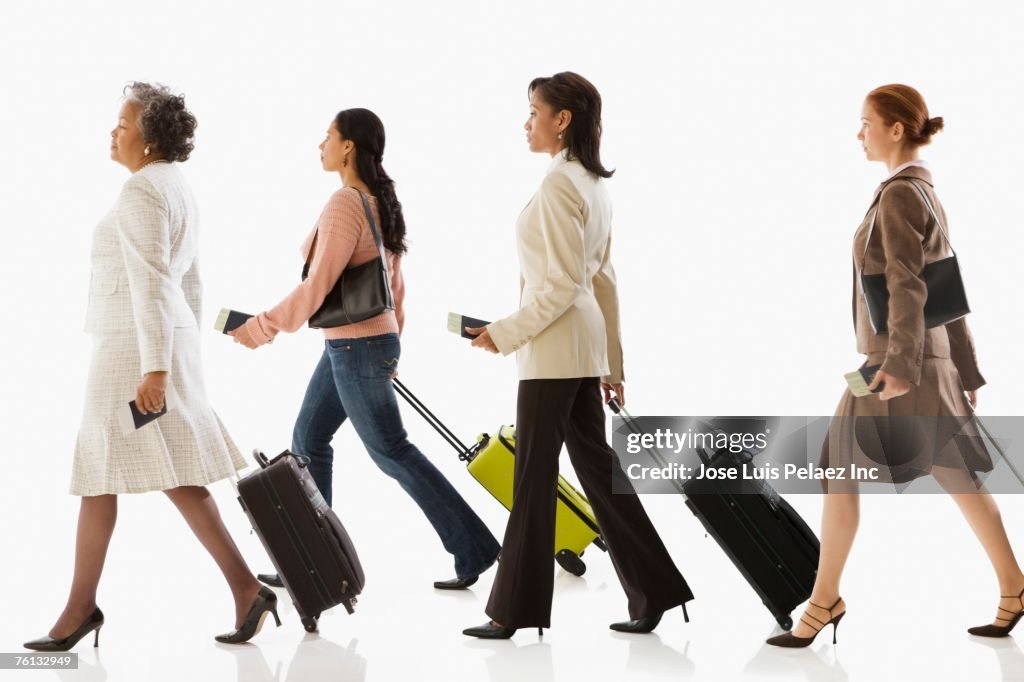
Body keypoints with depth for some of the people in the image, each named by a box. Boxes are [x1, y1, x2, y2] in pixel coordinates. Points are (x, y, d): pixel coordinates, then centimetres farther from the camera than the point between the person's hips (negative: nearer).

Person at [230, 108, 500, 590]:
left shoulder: (345, 203, -19)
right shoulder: (379, 201, 9)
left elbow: (317, 287, -21)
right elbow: (395, 283, 16)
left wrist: (260, 328, -13)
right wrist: (390, 341, 25)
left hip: (355, 347, -10)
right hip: (360, 342, 10)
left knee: (391, 452, -1)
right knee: (308, 440, 13)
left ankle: (474, 549, 5)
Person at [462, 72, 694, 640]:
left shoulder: (559, 184, -16)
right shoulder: (592, 182, 13)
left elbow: (561, 284, -19)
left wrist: (505, 333, -13)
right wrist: (612, 363, 20)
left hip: (553, 350, -9)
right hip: (584, 348, 9)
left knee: (533, 480, -1)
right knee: (597, 469, 11)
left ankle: (516, 609, 7)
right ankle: (655, 589, 13)